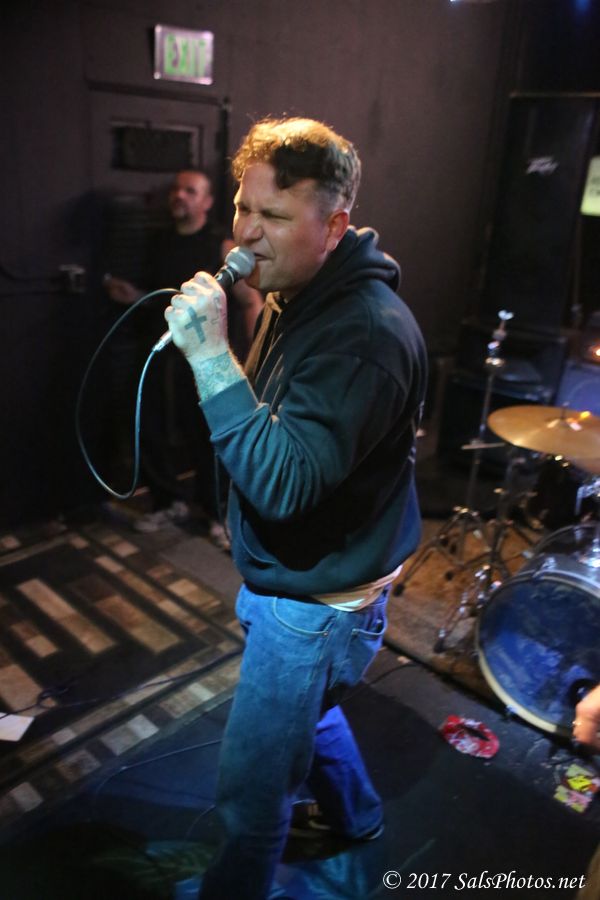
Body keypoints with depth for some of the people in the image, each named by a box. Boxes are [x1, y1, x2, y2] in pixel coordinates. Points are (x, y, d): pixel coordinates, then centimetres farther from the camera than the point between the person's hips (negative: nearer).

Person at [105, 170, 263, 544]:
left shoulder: (223, 247, -7)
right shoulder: (160, 243, 12)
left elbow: (252, 303, -10)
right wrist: (134, 296, 4)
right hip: (159, 355, 6)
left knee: (210, 439, 0)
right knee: (150, 431, 10)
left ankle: (221, 513, 21)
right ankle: (170, 502, 31)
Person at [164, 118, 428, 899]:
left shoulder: (367, 332, -29)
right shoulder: (294, 295, 2)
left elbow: (284, 480, -33)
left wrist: (211, 357, -35)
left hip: (316, 603, -9)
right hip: (287, 579, 10)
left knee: (251, 782, 11)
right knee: (306, 710, 32)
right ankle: (353, 813, 60)